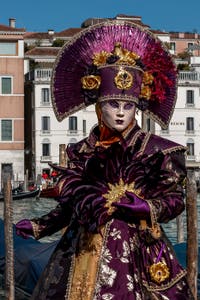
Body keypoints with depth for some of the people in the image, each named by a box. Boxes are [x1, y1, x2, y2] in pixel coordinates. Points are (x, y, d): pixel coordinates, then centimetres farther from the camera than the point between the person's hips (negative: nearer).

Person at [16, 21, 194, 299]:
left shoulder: (157, 149, -3)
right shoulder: (82, 151, 6)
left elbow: (175, 200, -2)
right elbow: (71, 204, 8)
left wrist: (147, 208, -19)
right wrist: (38, 226, -1)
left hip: (135, 252, -3)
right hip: (84, 251, 3)